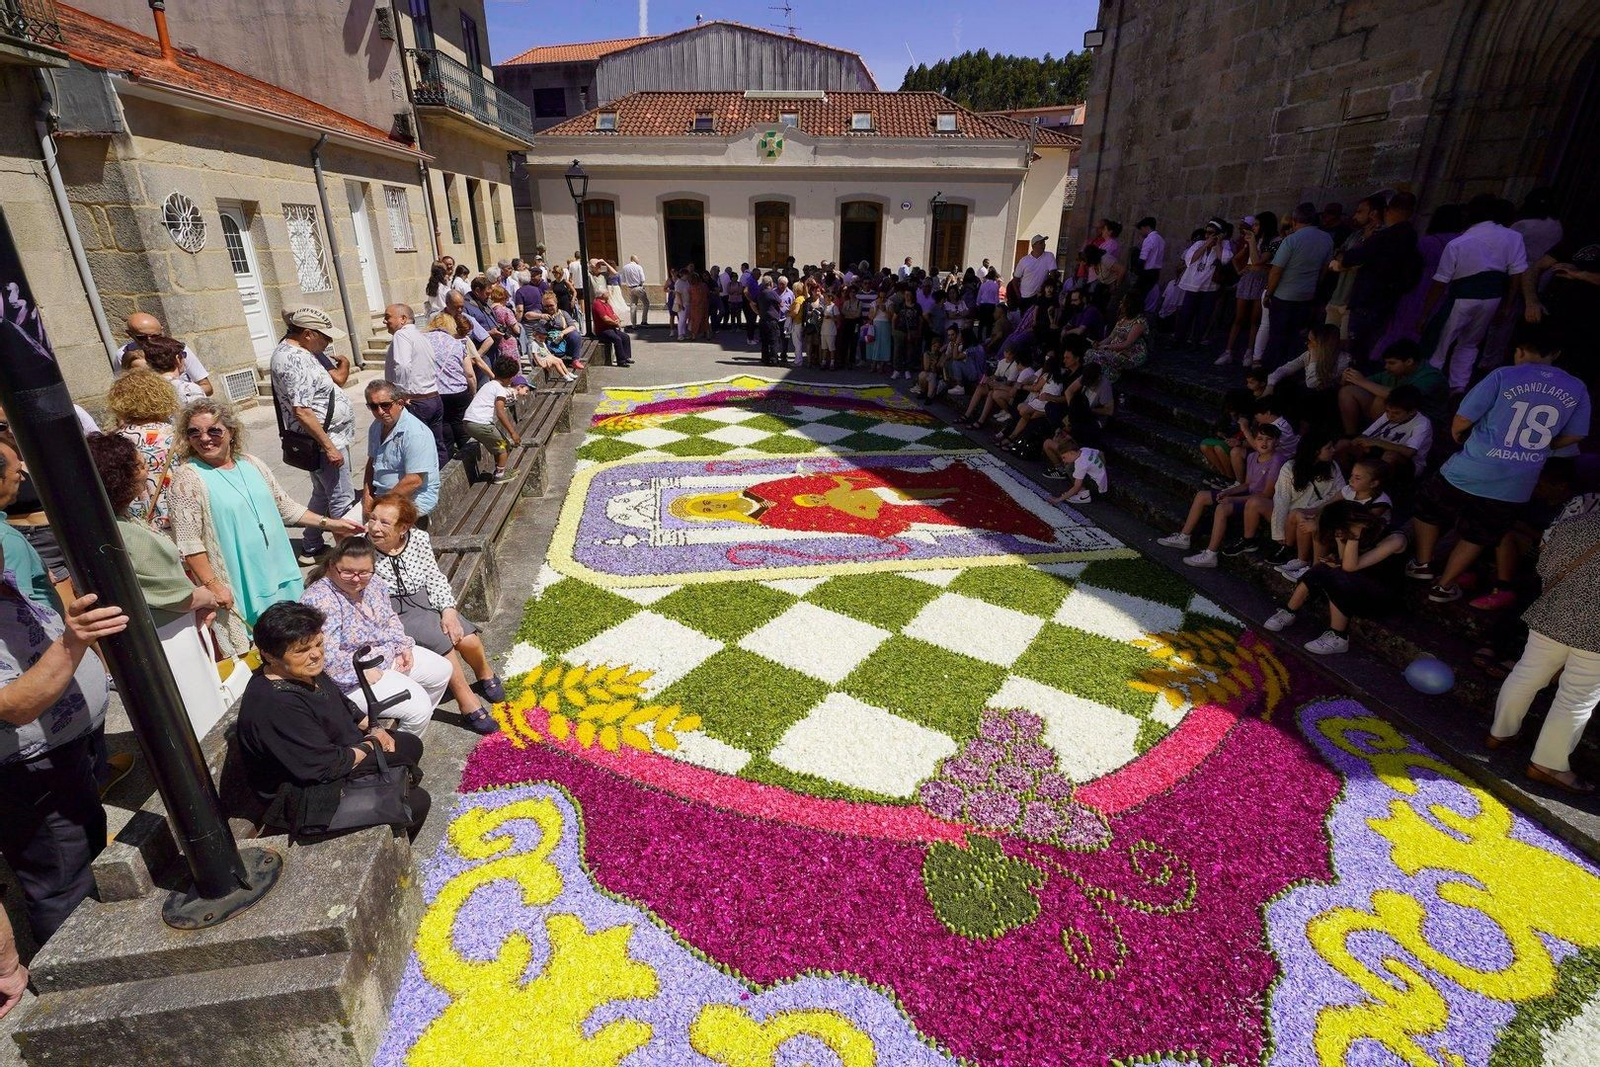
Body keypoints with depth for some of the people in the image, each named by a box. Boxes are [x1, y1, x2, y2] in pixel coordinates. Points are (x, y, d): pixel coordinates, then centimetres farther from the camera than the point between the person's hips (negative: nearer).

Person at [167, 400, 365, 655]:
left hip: (279, 574, 5)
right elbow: (188, 542, -12)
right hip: (237, 587, -5)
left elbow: (285, 507, 15)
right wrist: (212, 585, -15)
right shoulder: (188, 477, -9)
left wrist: (329, 523, 8)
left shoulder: (251, 464, 7)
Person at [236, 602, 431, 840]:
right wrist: (372, 744, -13)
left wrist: (372, 728, -2)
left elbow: (342, 704, 13)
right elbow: (329, 765, -29)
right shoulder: (277, 706, -35)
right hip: (305, 795, -10)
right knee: (417, 803, -10)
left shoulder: (305, 671, -7)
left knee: (411, 745, 17)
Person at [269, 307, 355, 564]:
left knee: (322, 494, 21)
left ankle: (311, 548, 32)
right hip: (323, 440, -11)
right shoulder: (293, 360, -21)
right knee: (342, 501, -3)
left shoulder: (301, 352, 10)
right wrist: (329, 446, -23)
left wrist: (342, 366, -3)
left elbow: (335, 381, 17)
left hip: (329, 437, 11)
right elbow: (301, 411, -26)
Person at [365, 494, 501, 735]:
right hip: (393, 615, -3)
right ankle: (468, 704, -10)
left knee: (468, 640, -16)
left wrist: (448, 610, -13)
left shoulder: (418, 538, -2)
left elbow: (435, 577, 1)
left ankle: (485, 675, 19)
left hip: (425, 603, 4)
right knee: (440, 640, -26)